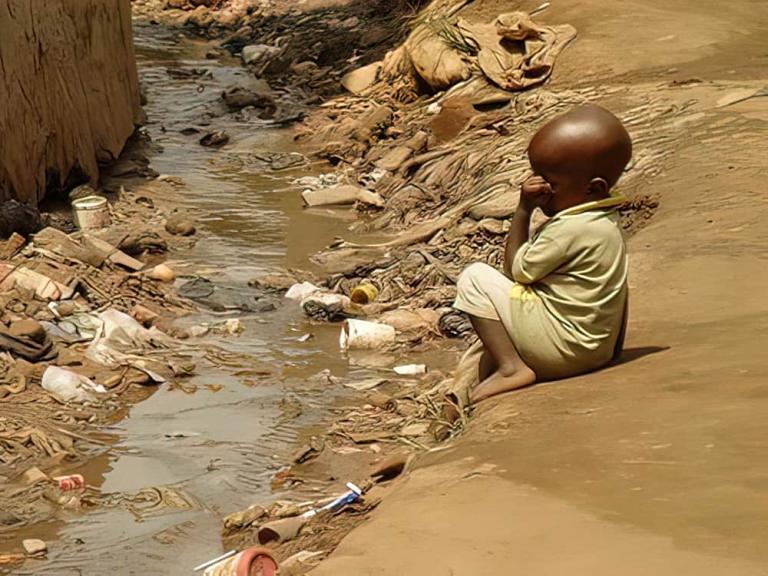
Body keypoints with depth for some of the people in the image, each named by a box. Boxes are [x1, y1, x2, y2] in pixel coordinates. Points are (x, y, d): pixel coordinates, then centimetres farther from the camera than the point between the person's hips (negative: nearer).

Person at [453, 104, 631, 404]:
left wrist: (523, 210, -7)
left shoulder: (571, 229, -21)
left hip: (565, 350, -10)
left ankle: (512, 367, -10)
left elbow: (517, 270, -10)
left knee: (474, 278, -6)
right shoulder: (604, 221, 8)